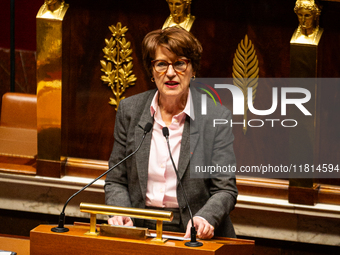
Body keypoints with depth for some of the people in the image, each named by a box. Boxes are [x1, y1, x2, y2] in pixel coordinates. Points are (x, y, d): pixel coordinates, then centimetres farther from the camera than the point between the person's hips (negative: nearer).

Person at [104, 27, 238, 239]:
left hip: (191, 233, -1)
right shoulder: (130, 110, 7)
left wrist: (204, 218, -24)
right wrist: (120, 215, -9)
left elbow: (225, 189, -3)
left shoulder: (217, 117, -1)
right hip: (140, 232, 1)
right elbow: (116, 181, 11)